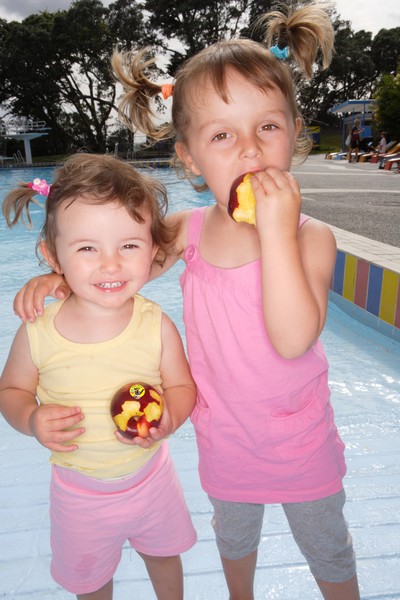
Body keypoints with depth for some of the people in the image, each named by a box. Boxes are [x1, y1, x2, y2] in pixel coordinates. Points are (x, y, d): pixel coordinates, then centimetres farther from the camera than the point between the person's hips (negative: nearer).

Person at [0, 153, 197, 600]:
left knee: (163, 555, 30)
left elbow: (182, 386, -10)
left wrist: (169, 419, -30)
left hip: (150, 478, 1)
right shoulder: (36, 334, -22)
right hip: (78, 491, 0)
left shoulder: (157, 327, -23)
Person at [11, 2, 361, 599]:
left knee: (326, 546, 24)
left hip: (300, 438, -3)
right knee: (234, 534, 32)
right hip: (223, 436, 4)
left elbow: (293, 339, -36)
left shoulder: (310, 236, -23)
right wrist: (59, 277, -13)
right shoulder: (186, 230, -13)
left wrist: (277, 230, -38)